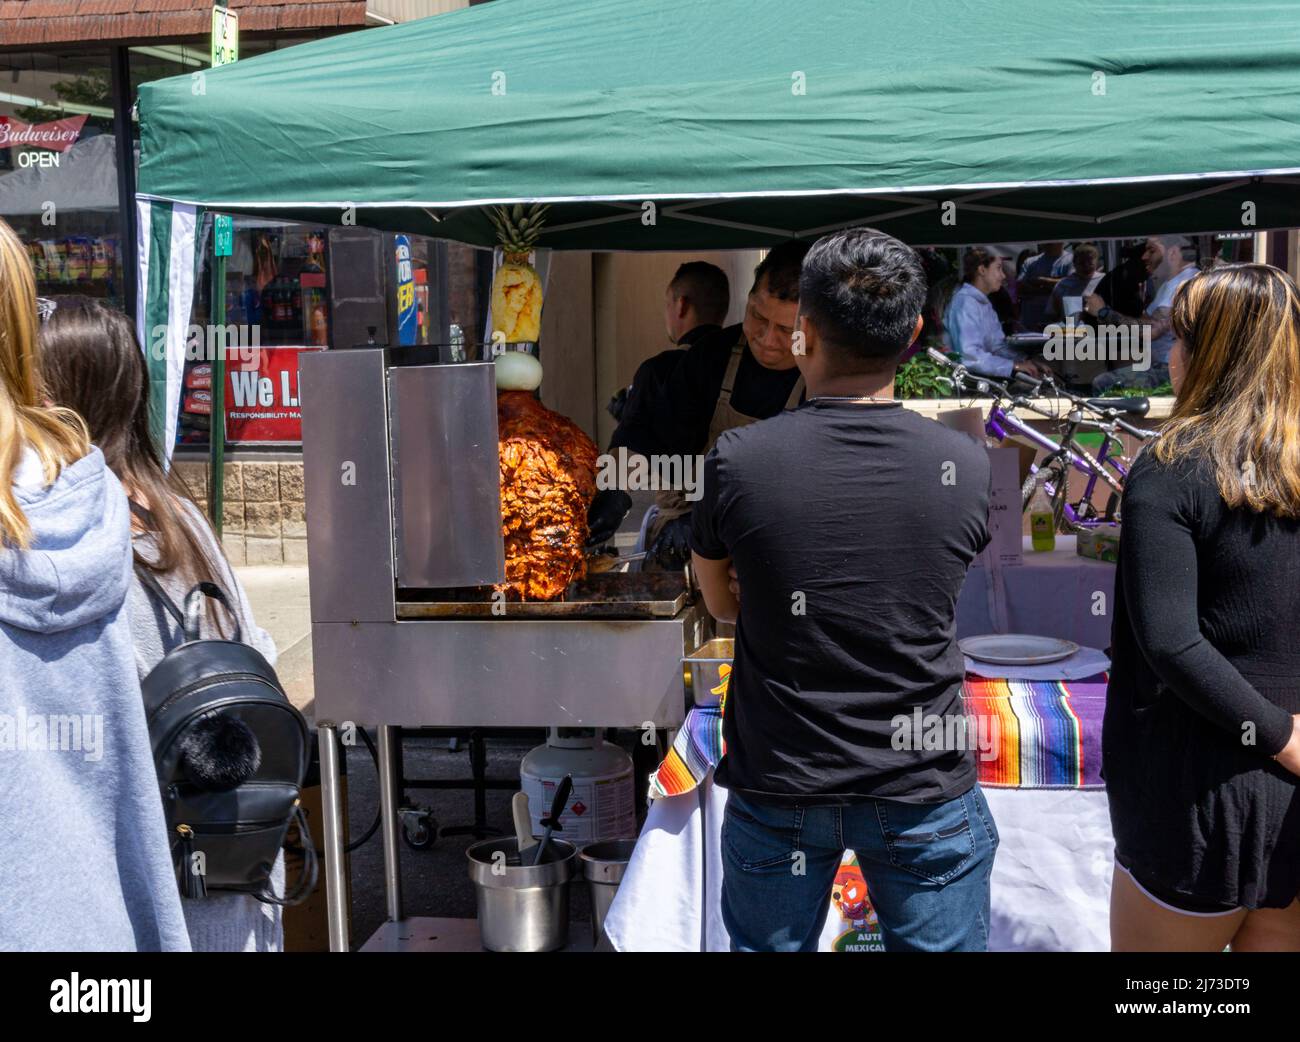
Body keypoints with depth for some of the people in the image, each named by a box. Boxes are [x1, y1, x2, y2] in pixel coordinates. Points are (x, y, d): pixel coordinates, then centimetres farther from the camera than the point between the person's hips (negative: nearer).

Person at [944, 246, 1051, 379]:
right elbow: (970, 356, -26)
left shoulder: (984, 303, 19)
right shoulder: (965, 303, -15)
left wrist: (1027, 361, 0)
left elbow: (997, 346, 17)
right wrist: (1015, 366, -20)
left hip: (986, 375, 10)